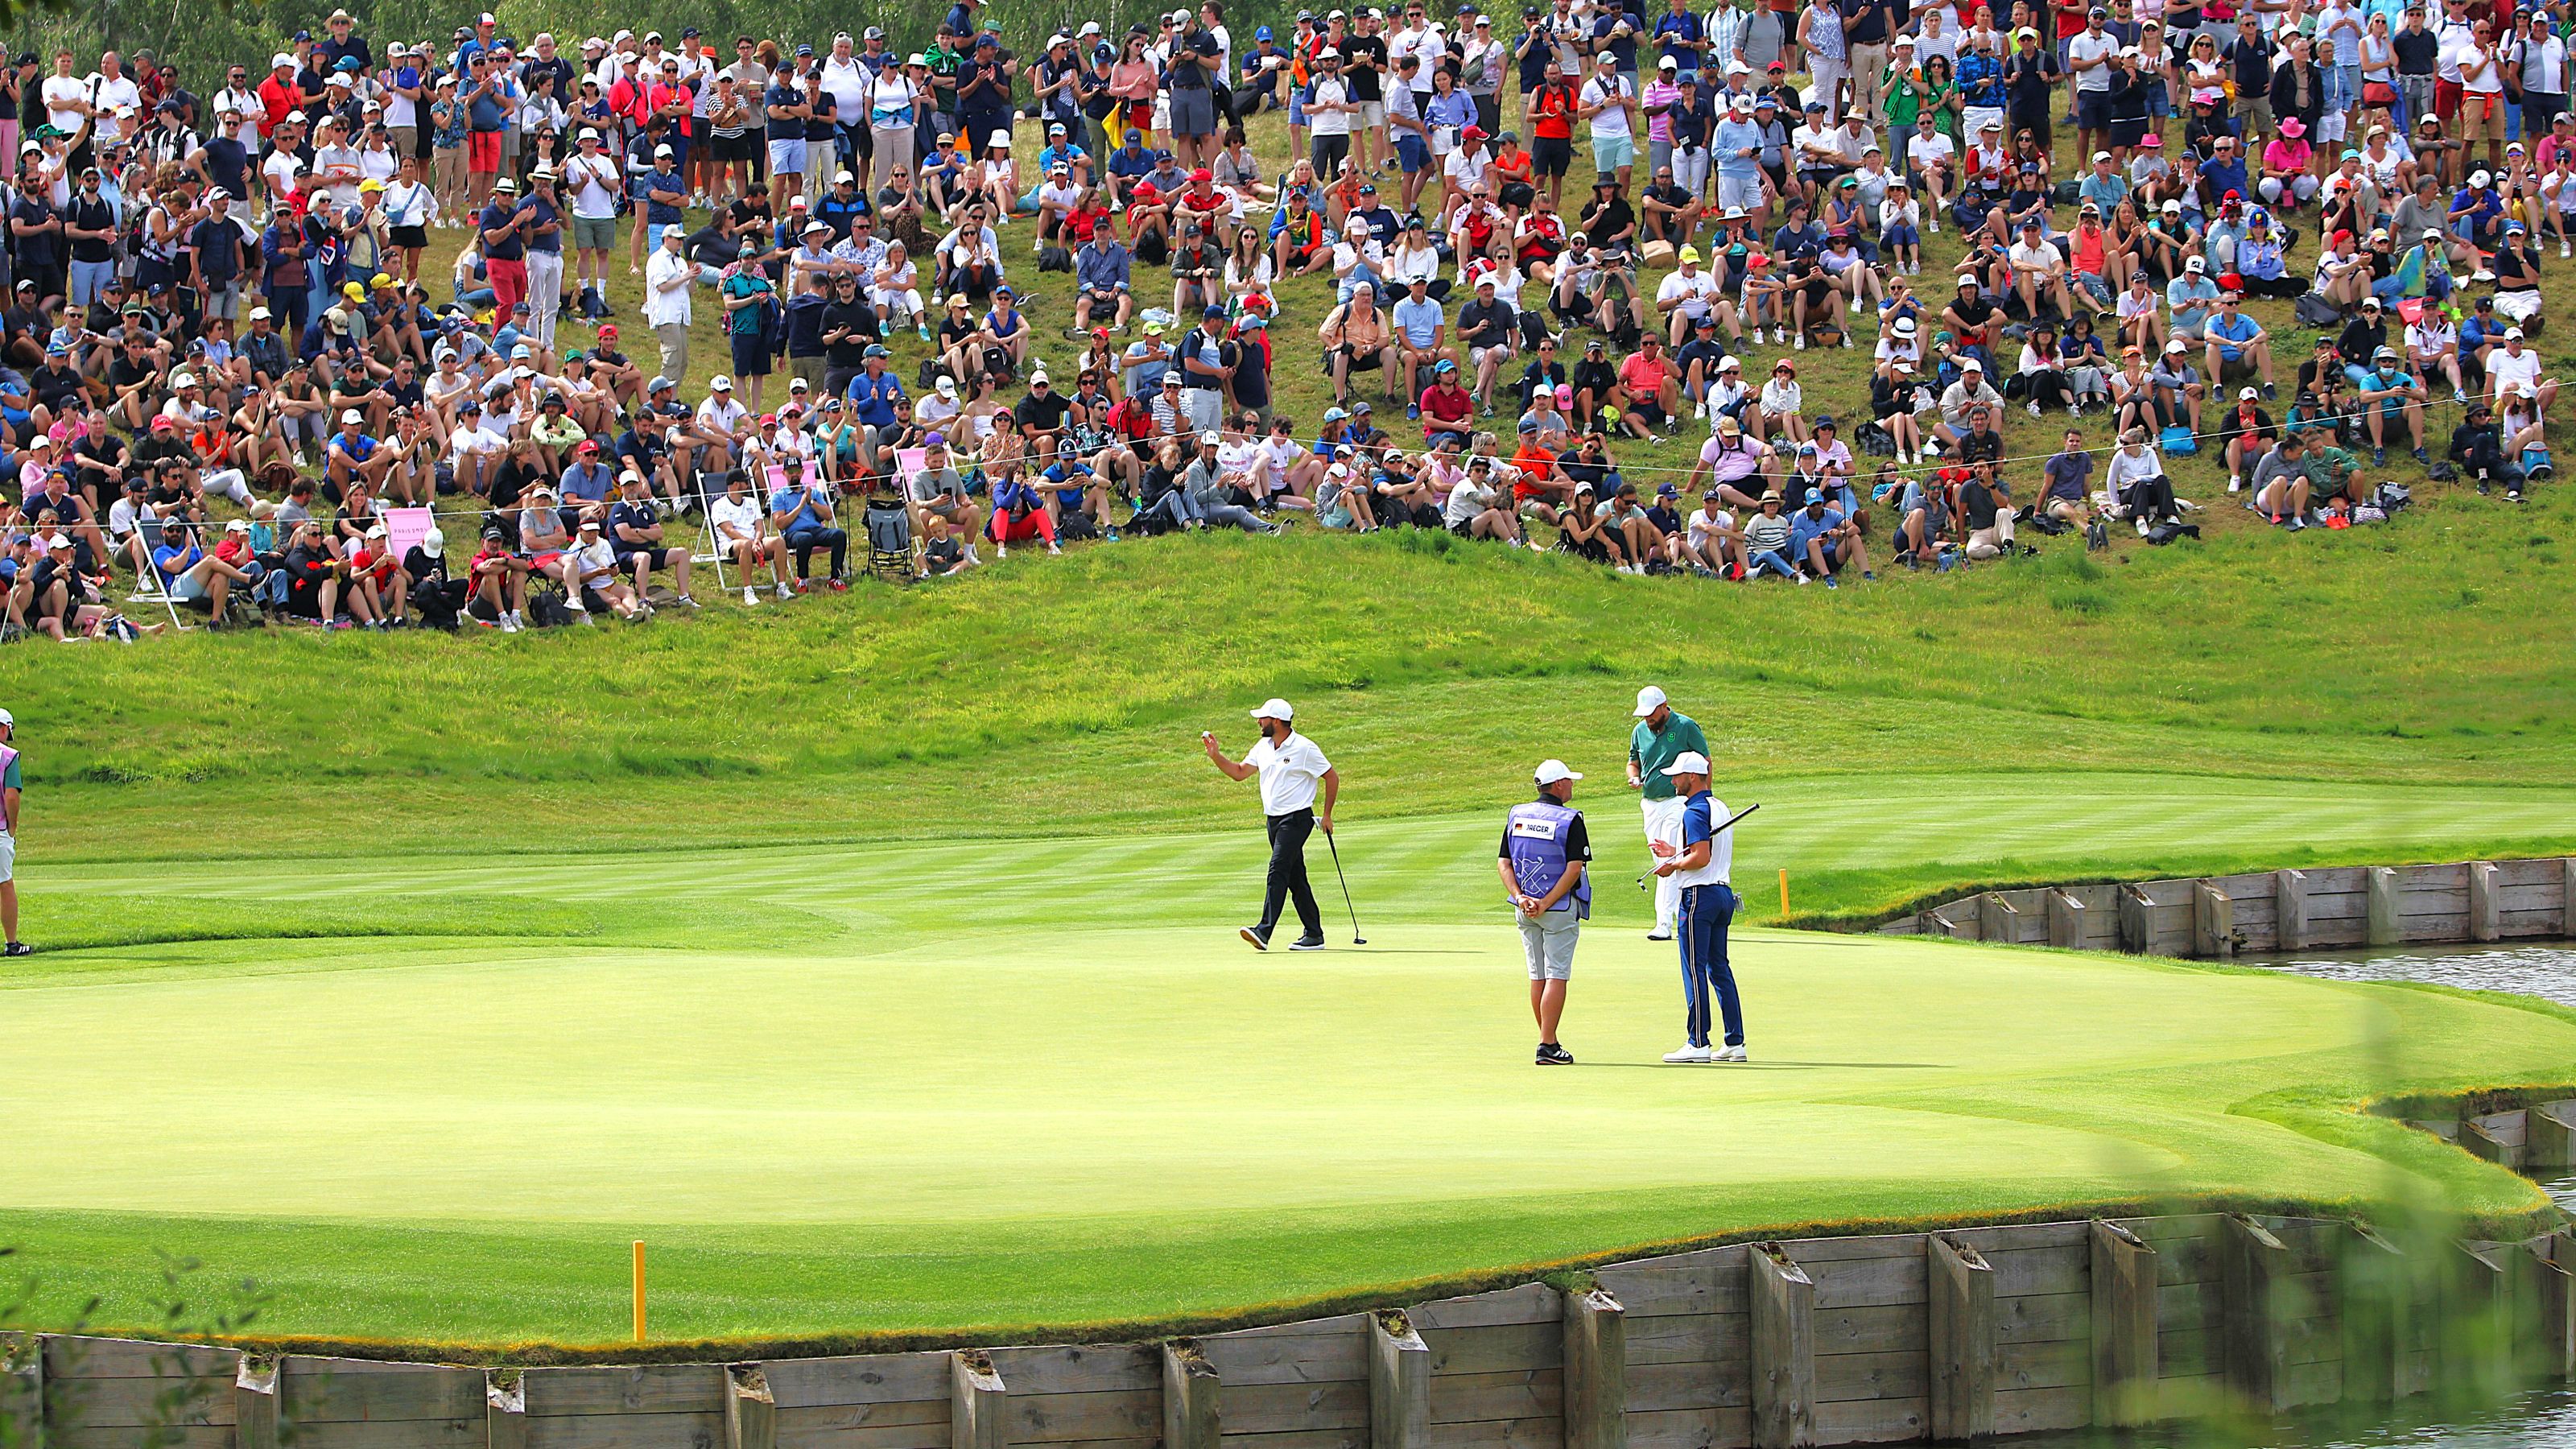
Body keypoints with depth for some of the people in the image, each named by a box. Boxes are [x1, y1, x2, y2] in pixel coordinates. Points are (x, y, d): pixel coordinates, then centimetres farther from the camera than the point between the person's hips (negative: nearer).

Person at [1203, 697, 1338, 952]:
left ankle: (1264, 931, -27)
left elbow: (1331, 777, -4)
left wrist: (1327, 815, -1)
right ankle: (1314, 934, 14)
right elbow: (1239, 772, 15)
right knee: (1295, 878, 9)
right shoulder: (1263, 748, 10)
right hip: (1274, 820, 8)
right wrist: (1215, 755, 0)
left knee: (1278, 871, -18)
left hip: (1297, 818, -8)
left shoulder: (1304, 749, -11)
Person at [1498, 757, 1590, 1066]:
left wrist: (1519, 898, -7)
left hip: (1525, 907, 5)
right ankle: (1548, 1046, -10)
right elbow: (1574, 868, -16)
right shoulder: (1570, 820, -10)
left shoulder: (1517, 815, 6)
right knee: (1556, 975, -4)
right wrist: (1547, 903, -15)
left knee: (1538, 976, 13)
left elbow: (1503, 863, 2)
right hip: (1561, 909, -5)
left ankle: (1549, 1042, 19)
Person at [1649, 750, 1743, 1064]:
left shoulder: (1695, 812, -14)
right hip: (1723, 892, 10)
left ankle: (1698, 1043, -8)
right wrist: (1677, 853, 23)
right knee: (1720, 969, 11)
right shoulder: (1719, 808, 16)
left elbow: (1701, 858, -23)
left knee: (1694, 969, -7)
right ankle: (1735, 1042, 10)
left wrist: (1672, 865, -7)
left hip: (1699, 895, -10)